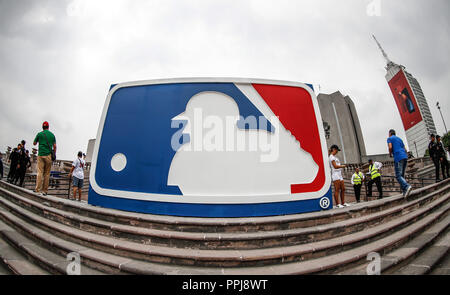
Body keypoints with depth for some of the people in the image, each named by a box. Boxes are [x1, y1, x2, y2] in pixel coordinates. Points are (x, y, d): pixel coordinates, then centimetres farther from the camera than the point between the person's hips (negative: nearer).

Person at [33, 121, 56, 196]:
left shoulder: (39, 134, 4)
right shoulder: (52, 135, 9)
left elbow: (34, 143, 16)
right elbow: (54, 146, 6)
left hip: (41, 155, -1)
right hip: (49, 156, 1)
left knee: (40, 172, -5)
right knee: (47, 173, 3)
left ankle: (38, 189, -13)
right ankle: (45, 190, 2)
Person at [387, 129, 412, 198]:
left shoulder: (389, 138, 6)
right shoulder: (399, 139, 26)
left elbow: (390, 147, -10)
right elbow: (405, 149, 22)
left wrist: (390, 154, 6)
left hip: (398, 157, -7)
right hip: (405, 157, 7)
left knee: (398, 175, -9)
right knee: (402, 175, 10)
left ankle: (407, 186, -31)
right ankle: (404, 191, 3)